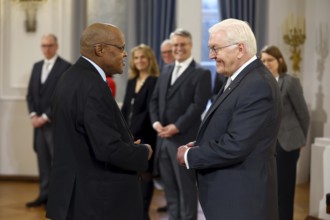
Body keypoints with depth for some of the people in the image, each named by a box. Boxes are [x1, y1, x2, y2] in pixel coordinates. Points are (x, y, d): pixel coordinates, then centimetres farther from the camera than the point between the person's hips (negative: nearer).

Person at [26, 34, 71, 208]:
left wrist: (45, 117, -15)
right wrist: (33, 115, -2)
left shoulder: (66, 67, -6)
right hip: (39, 121, 6)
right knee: (42, 159, 9)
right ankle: (45, 195, 15)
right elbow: (30, 93, 14)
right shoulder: (37, 66, 16)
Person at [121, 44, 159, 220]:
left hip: (144, 135, -7)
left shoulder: (155, 81, -9)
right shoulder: (131, 81, 14)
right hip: (129, 134, 7)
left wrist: (134, 132, -17)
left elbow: (149, 111, -14)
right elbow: (125, 108, 14)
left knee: (145, 175, 1)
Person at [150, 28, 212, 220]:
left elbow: (198, 105, -13)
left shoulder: (201, 73, -4)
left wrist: (176, 127, -18)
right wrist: (155, 121, -3)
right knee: (170, 187, 13)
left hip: (184, 138, -6)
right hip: (164, 138, 6)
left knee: (186, 187, 1)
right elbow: (155, 99, 15)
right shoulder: (166, 70, 17)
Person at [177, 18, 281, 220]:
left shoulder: (257, 86, -22)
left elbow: (235, 146, -25)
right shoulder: (241, 78, 10)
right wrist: (200, 145, 1)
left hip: (242, 199, -9)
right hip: (230, 194, 9)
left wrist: (190, 156, -14)